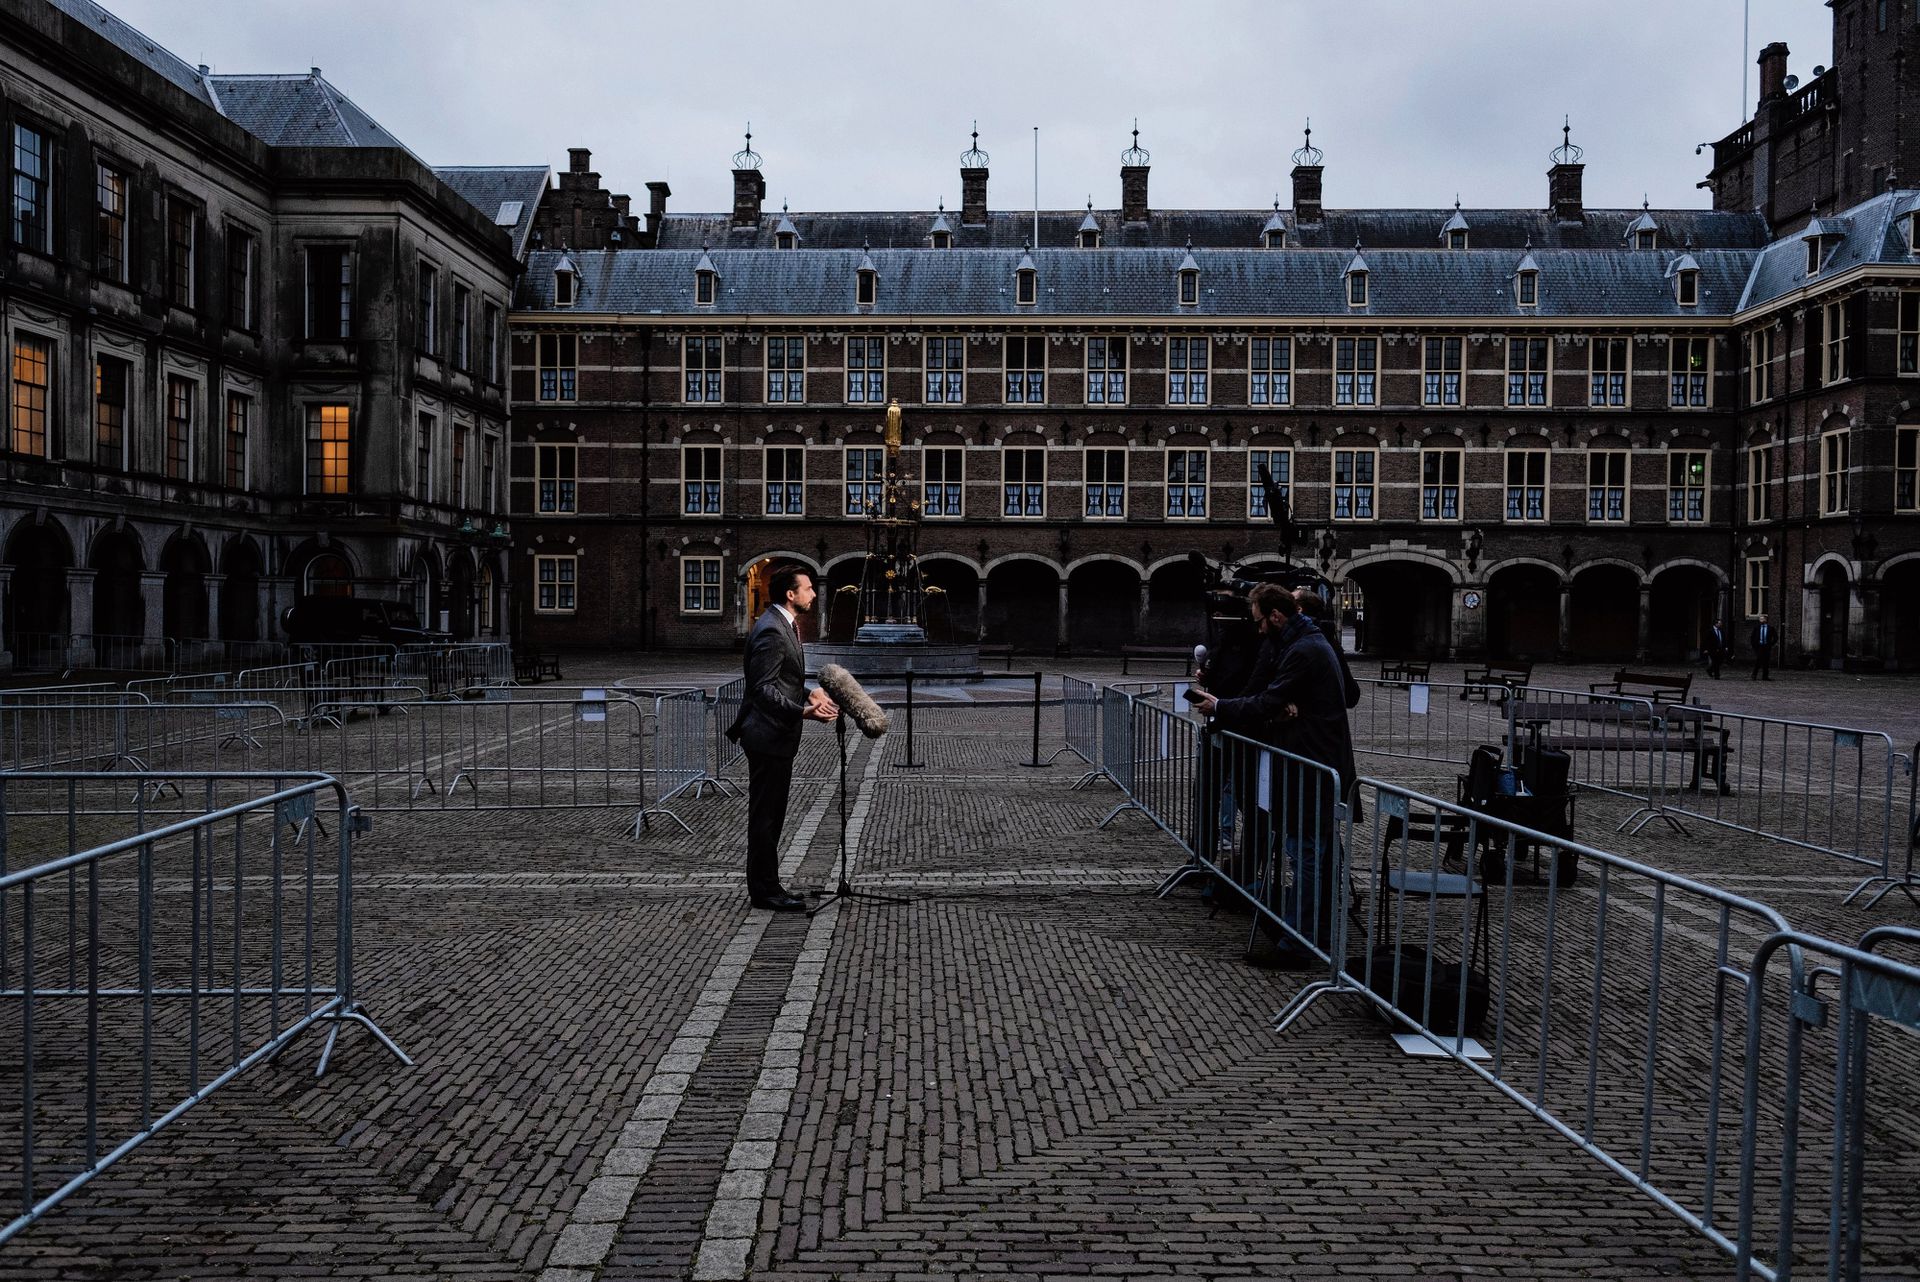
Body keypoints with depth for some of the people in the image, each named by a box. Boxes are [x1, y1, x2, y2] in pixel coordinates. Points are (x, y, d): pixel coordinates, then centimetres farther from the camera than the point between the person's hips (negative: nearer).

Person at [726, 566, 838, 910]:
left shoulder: (784, 626, 14)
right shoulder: (771, 630, -19)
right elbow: (763, 688, -24)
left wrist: (809, 693, 8)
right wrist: (803, 711, -33)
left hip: (778, 734, 11)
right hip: (768, 736, -11)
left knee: (770, 815, 16)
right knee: (765, 815, -2)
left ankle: (765, 885, 24)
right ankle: (765, 890, 5)